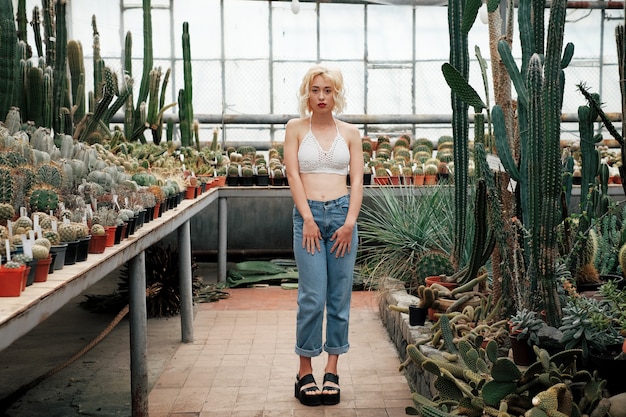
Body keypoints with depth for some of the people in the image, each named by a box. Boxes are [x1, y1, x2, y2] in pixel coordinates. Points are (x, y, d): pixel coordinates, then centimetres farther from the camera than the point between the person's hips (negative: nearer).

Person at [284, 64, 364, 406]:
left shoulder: (350, 133, 10)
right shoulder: (296, 128, 6)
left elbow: (357, 180, 5)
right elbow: (293, 175, -1)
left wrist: (350, 223, -6)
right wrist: (308, 219, -10)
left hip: (343, 214, 2)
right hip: (308, 214, -2)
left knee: (340, 297, 4)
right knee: (312, 298, -6)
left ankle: (332, 371, 15)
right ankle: (304, 372, 7)